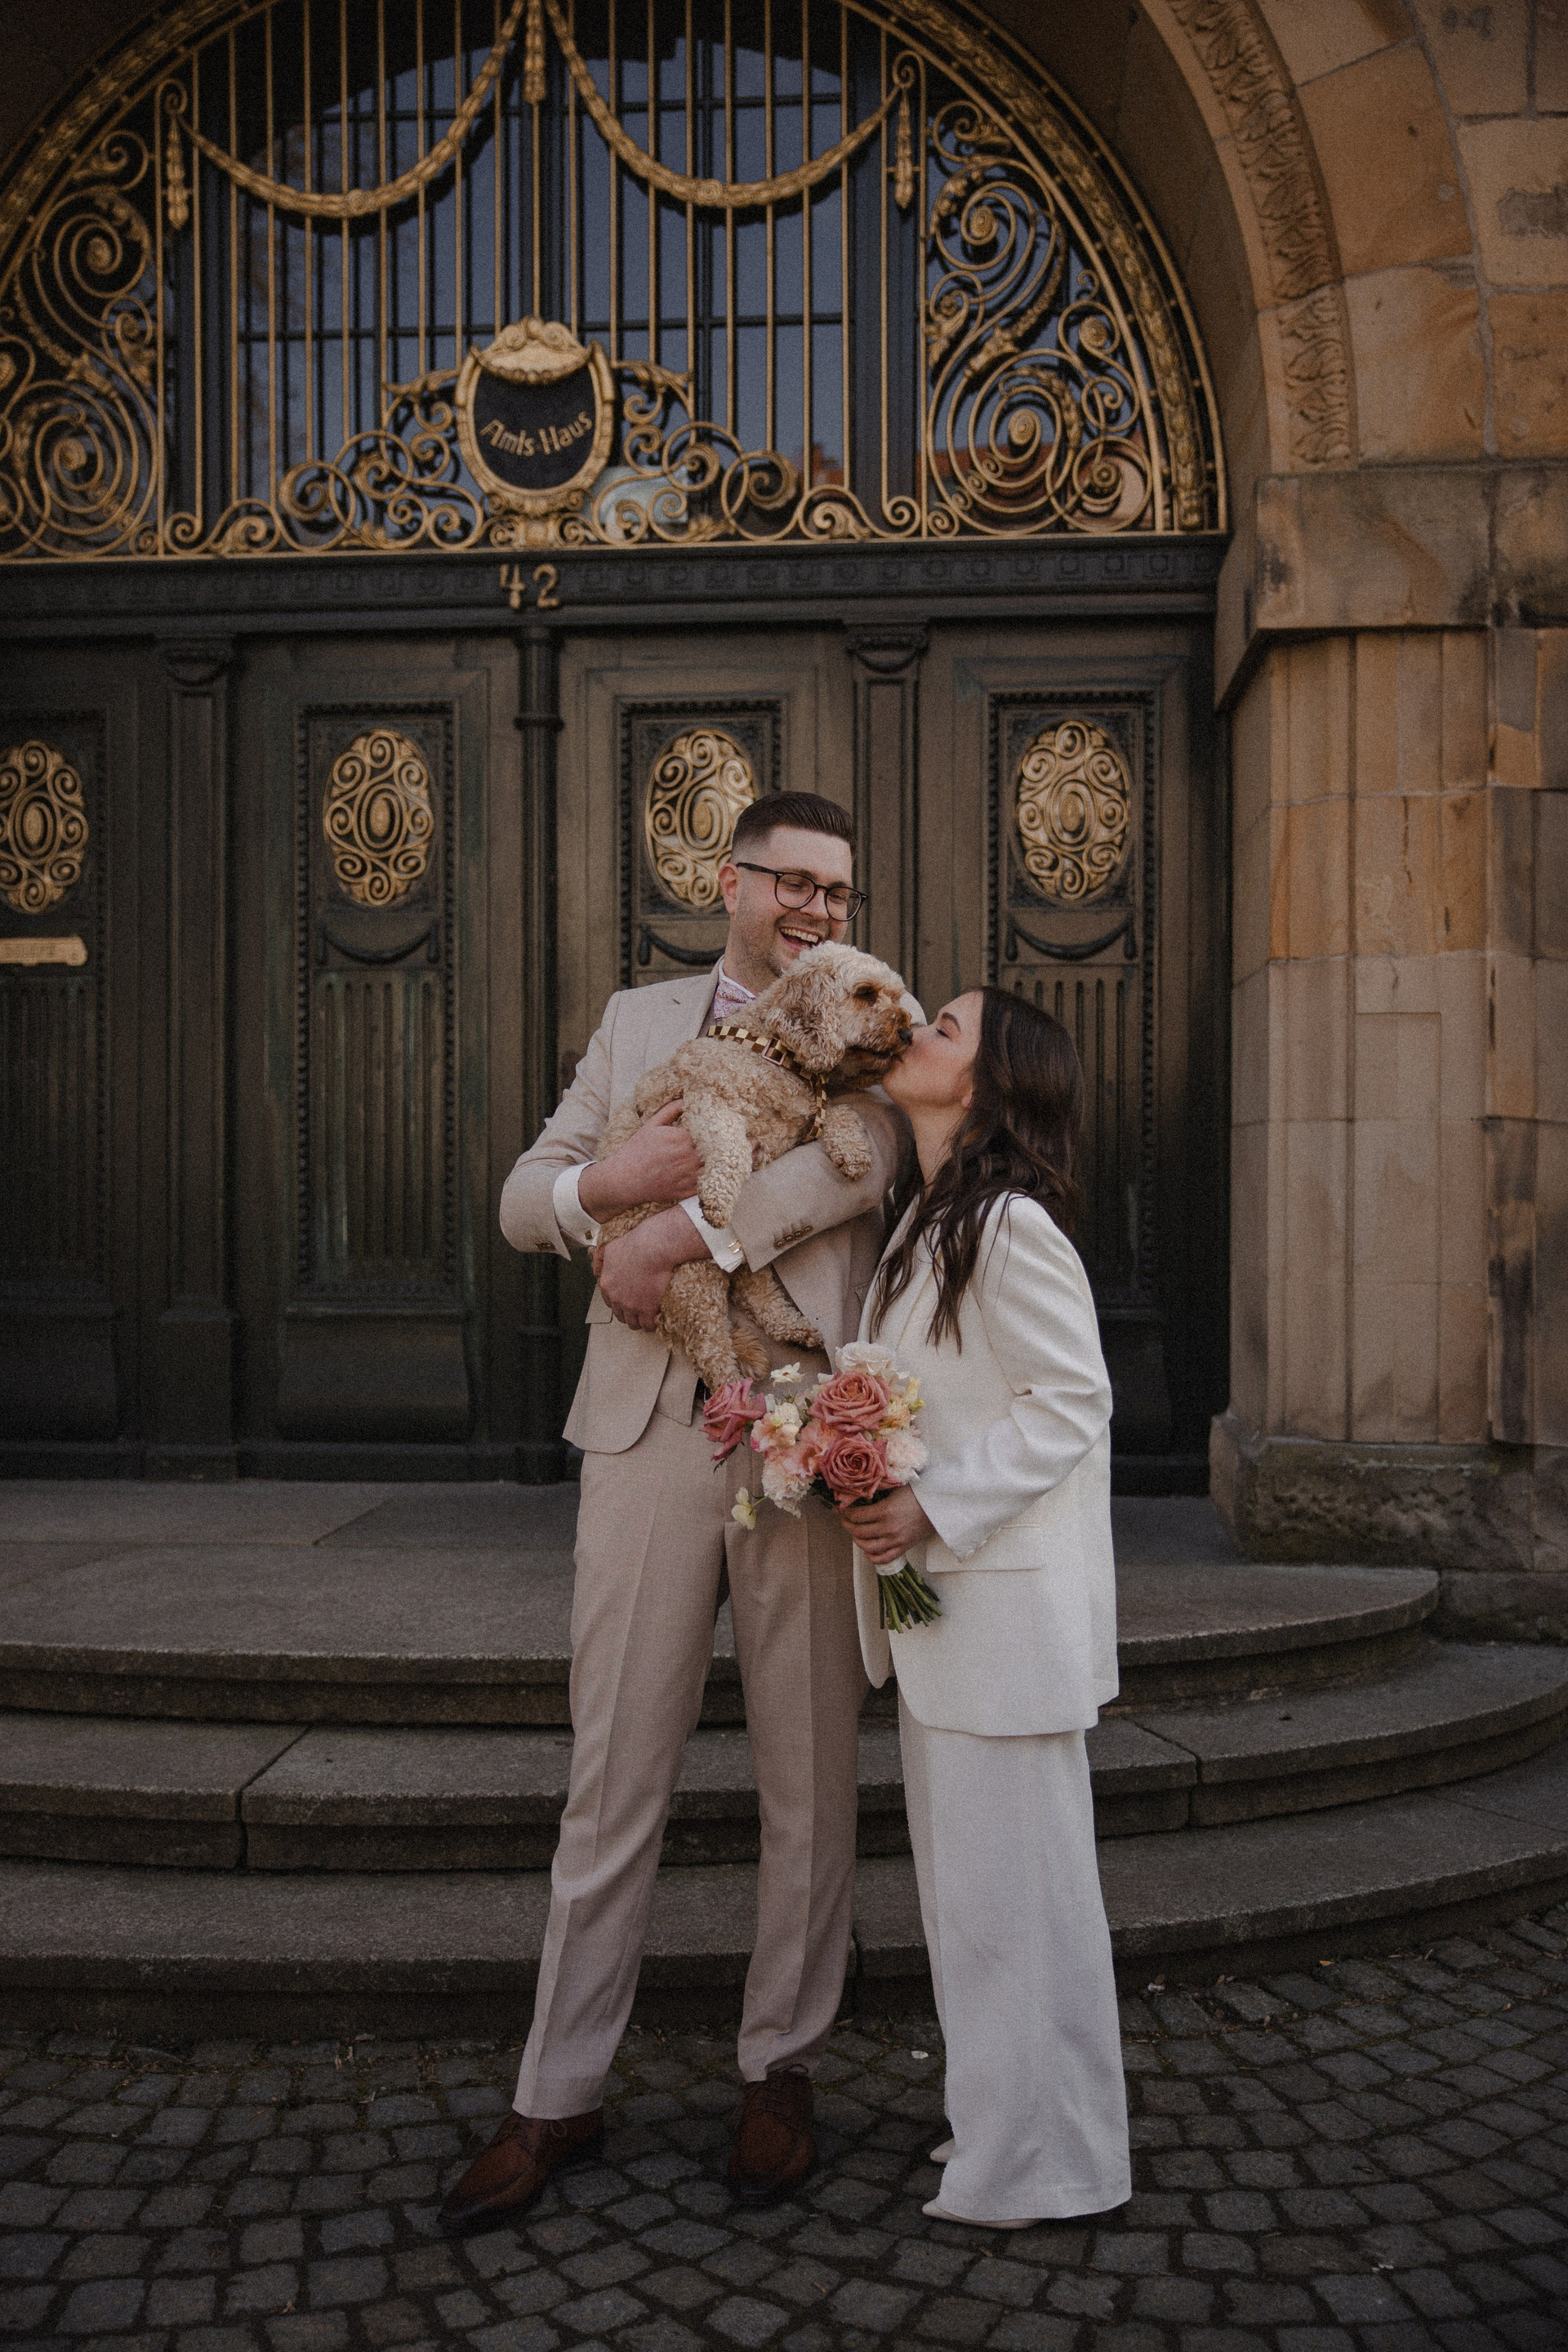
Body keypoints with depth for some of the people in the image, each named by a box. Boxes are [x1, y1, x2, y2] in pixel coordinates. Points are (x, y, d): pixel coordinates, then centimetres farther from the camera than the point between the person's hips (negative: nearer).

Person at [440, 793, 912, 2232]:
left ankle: (783, 2068, 27)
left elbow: (862, 1158, -15)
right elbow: (523, 1201, 10)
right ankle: (560, 2096, 21)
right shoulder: (638, 1021, 15)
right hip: (650, 1436, 1)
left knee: (811, 1780, 9)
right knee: (613, 1778, 7)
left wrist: (678, 1234, -17)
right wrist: (611, 1181, -12)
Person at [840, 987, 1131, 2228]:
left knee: (1012, 1877, 3)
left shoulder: (1011, 1226, -18)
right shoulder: (932, 1221, 11)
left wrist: (931, 1508, -21)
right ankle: (998, 2116, 35)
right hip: (945, 1594, 10)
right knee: (965, 1872, 18)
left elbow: (1070, 1404, -19)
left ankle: (1044, 2159, 20)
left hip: (1009, 1602, -9)